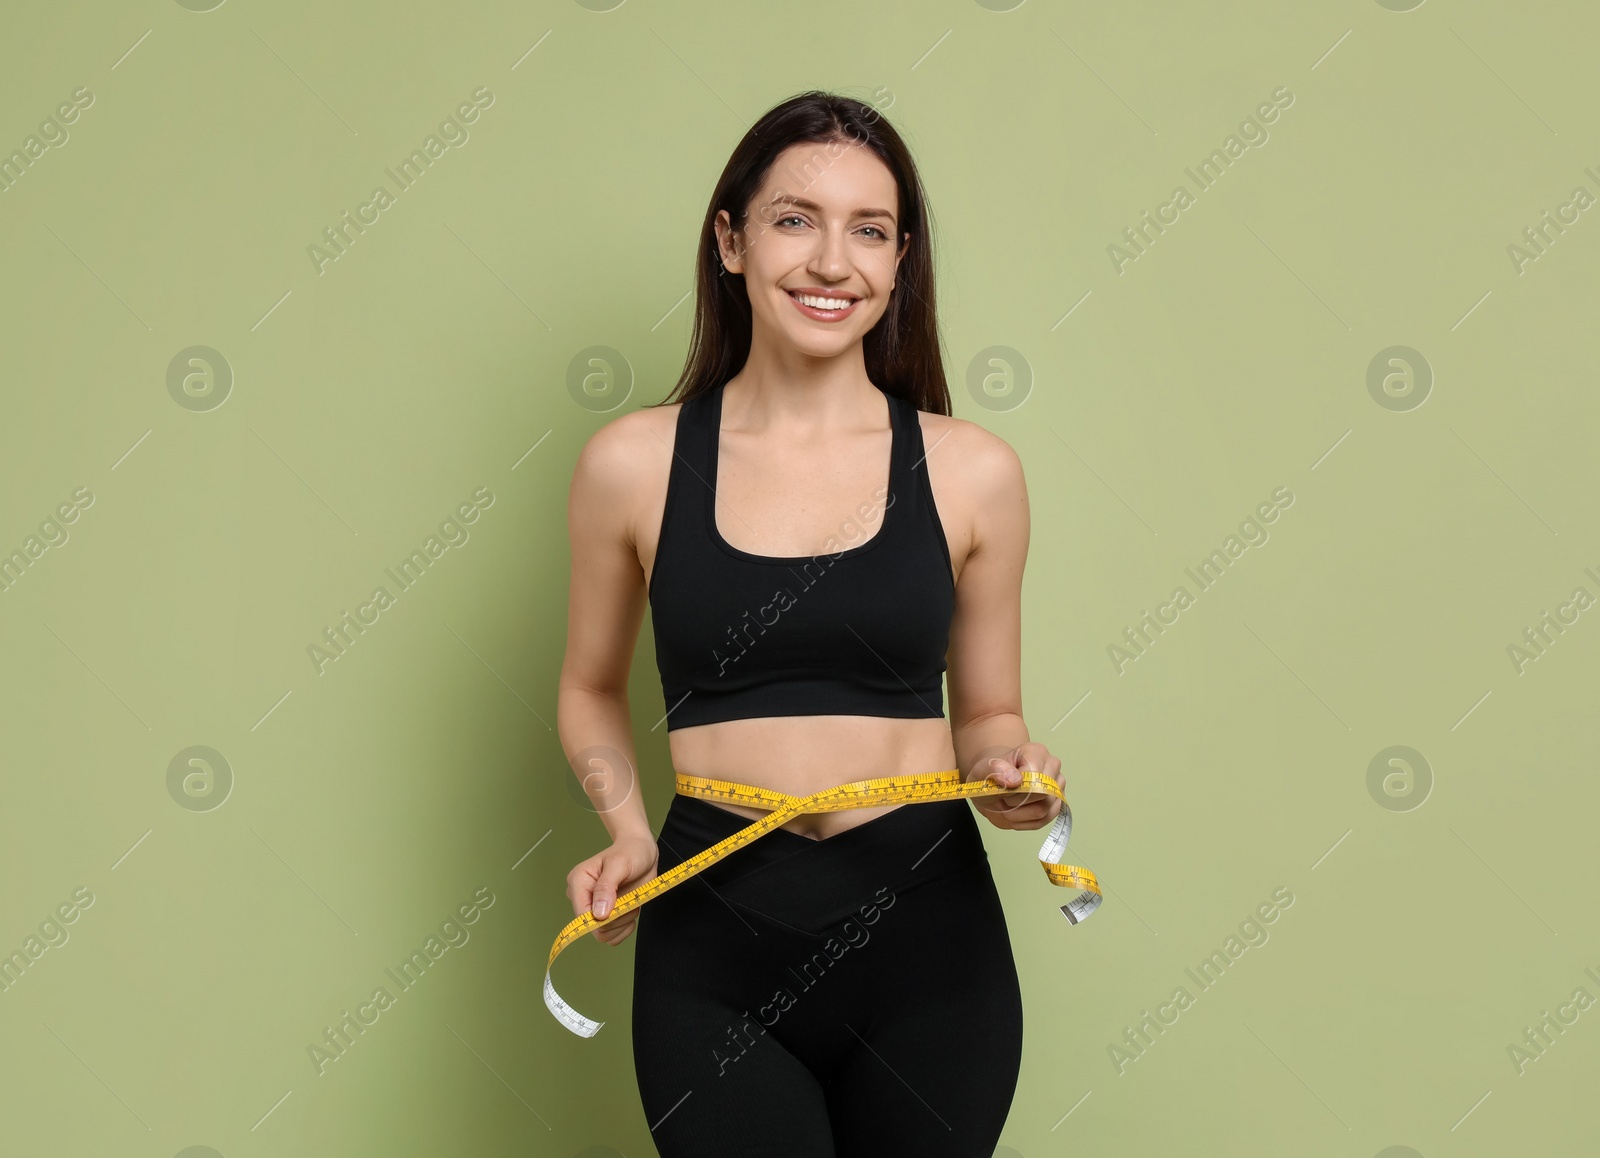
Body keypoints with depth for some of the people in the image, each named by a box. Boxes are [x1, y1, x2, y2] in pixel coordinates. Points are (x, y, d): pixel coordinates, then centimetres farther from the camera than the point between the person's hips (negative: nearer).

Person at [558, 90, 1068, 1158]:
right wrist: (627, 829, -4)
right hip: (715, 941, -1)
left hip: (928, 942, 1)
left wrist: (1007, 770, -9)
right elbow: (594, 689, 13)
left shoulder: (973, 472, 0)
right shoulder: (632, 465, -1)